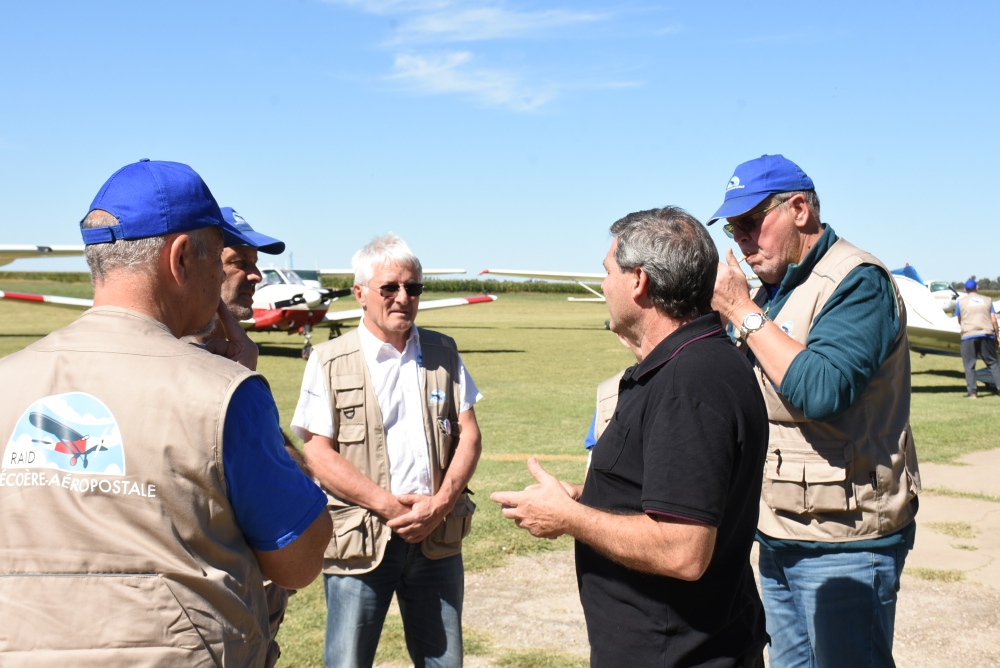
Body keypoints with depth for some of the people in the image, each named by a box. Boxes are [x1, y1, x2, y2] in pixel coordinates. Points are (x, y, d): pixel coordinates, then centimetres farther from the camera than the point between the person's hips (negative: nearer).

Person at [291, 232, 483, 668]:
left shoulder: (443, 354, 10)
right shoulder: (329, 362, 0)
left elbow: (469, 435, 5)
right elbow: (317, 452, -7)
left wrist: (441, 504, -10)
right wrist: (388, 504, -15)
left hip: (437, 536, 3)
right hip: (359, 541, -3)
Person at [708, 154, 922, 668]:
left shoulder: (857, 282, -14)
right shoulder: (771, 291, 12)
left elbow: (821, 390, -29)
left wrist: (742, 313, -22)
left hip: (843, 545, -8)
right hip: (778, 537, 9)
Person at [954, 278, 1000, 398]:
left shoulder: (961, 301, 9)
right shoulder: (987, 300, 12)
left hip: (968, 335, -2)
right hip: (987, 334, 2)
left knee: (969, 365, 3)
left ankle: (972, 391, -2)